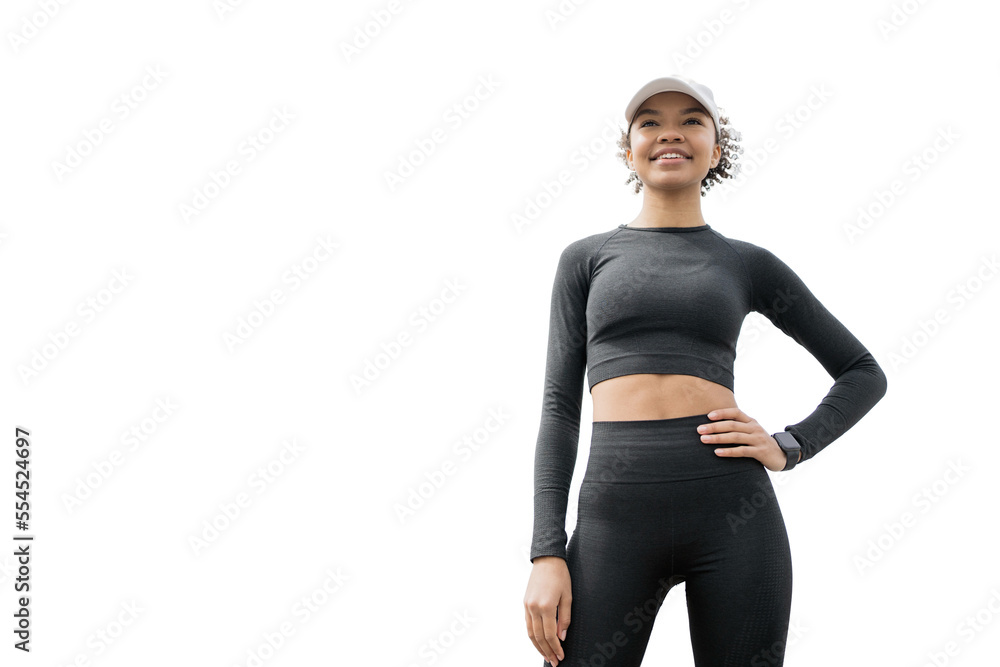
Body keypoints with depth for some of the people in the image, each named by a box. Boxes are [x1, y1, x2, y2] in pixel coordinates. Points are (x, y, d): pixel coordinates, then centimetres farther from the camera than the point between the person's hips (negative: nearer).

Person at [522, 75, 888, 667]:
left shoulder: (748, 263, 13)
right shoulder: (586, 257, 13)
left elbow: (865, 374, 19)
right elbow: (560, 405, 7)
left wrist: (789, 448, 2)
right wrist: (547, 553, -2)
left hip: (731, 509, 1)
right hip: (616, 512, 0)